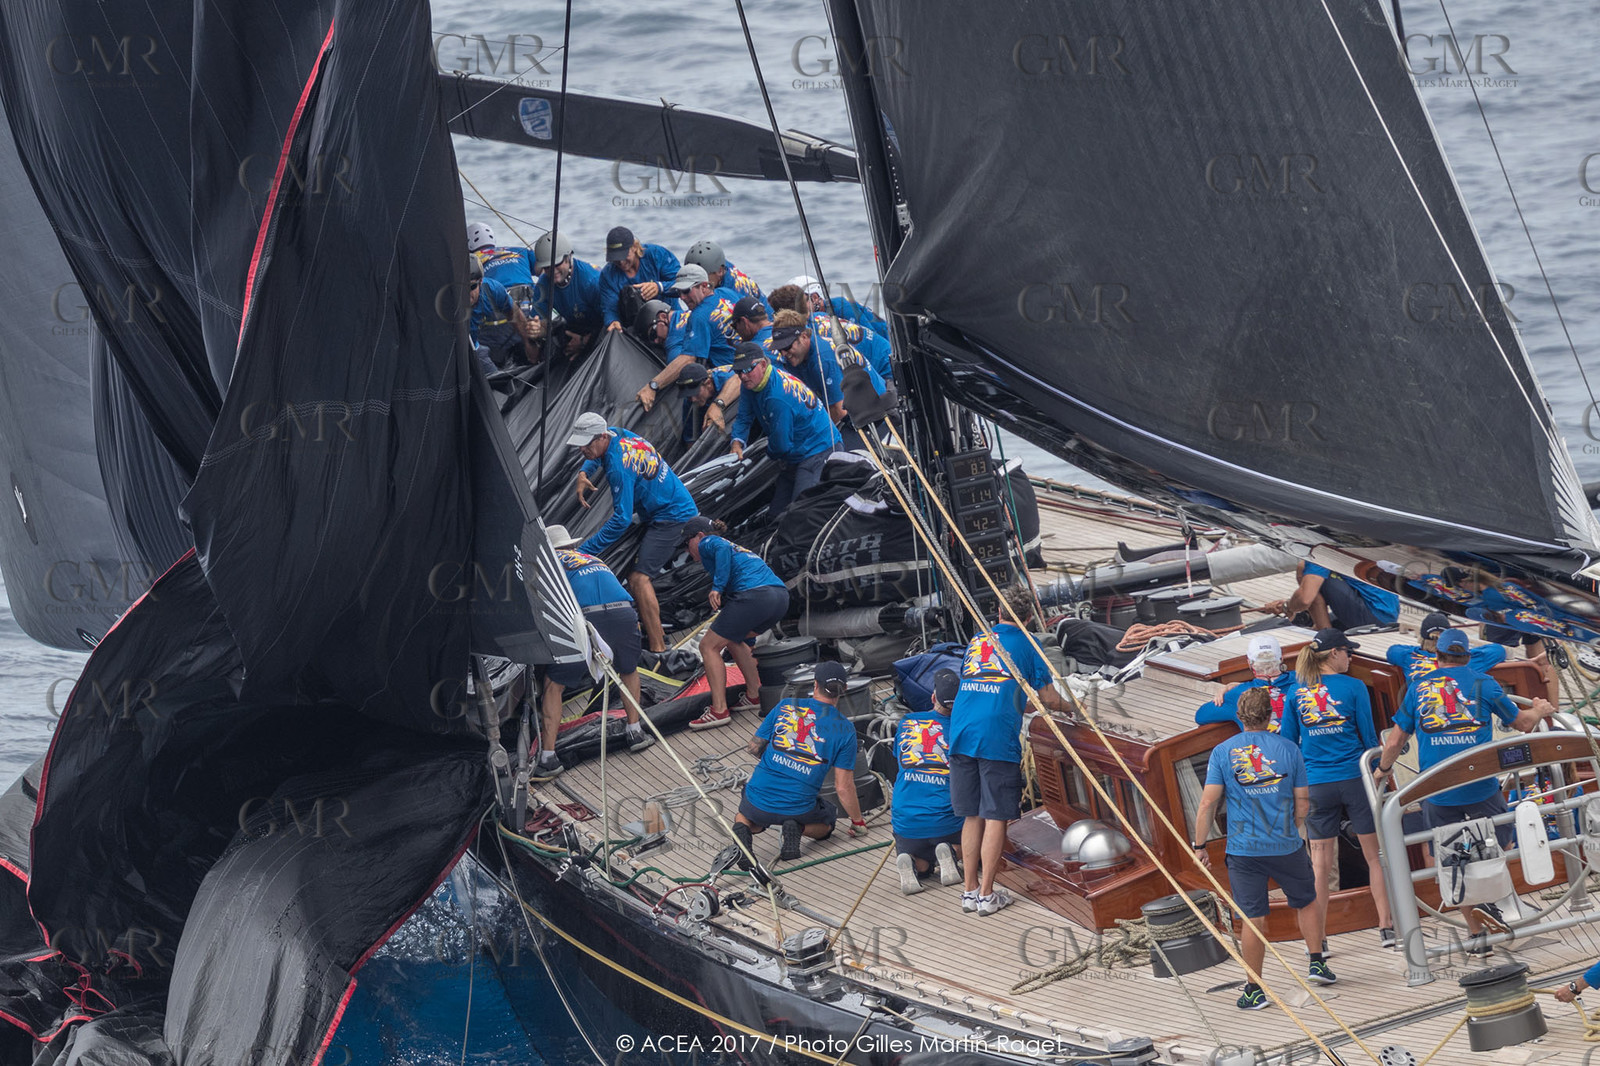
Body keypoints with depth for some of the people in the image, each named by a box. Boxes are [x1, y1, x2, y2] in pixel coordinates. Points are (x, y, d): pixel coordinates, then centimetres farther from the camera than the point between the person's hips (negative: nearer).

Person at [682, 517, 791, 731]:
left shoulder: (707, 543, 13)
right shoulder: (737, 547, 37)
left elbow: (723, 549, -12)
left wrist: (717, 587, -16)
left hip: (754, 595, -9)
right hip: (781, 596, 9)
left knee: (709, 646, 1)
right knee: (732, 639, 29)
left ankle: (719, 710, -7)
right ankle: (754, 695, 25)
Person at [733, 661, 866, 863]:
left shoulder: (785, 707, 1)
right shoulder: (845, 729, -3)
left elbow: (754, 747, 8)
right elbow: (843, 787, -3)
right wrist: (858, 822, 13)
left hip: (759, 799, 1)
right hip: (799, 809, -1)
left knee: (747, 818, 37)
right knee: (827, 821, 33)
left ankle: (742, 829, -2)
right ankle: (797, 828, -2)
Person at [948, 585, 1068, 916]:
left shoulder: (976, 641, 21)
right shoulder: (1026, 644, 7)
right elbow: (1048, 698, 9)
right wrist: (1070, 706, 31)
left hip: (962, 735, 5)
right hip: (999, 737, -5)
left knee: (972, 815, 12)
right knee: (995, 816, 1)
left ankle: (970, 890, 15)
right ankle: (987, 894, 3)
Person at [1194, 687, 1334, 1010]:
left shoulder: (1223, 752, -4)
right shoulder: (1288, 748, -1)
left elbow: (1208, 803, -9)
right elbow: (1302, 801, 2)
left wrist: (1199, 845, 0)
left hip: (1244, 850, -1)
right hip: (1286, 847, 1)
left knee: (1253, 918, 3)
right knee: (1306, 901, 24)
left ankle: (1254, 990, 7)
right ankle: (1317, 962, 25)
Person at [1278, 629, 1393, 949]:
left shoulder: (1296, 693, 3)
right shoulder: (1353, 687, -5)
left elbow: (1287, 742, 7)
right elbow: (1369, 735, 0)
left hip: (1316, 786, 2)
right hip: (1355, 779, -2)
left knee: (1320, 863, 6)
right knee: (1375, 855, 7)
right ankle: (1386, 927, 6)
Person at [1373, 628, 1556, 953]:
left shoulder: (1418, 688, 5)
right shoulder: (1483, 684, 1)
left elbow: (1395, 740, 10)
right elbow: (1522, 723, 11)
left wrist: (1383, 770, 29)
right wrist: (1539, 711, 34)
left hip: (1436, 792, 2)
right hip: (1481, 788, -2)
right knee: (1501, 842, 18)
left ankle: (1475, 935, 12)